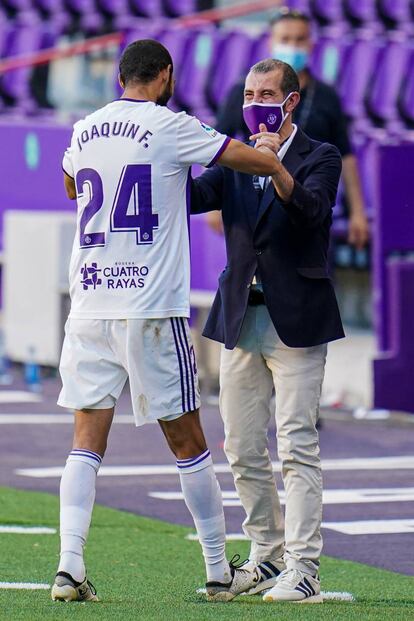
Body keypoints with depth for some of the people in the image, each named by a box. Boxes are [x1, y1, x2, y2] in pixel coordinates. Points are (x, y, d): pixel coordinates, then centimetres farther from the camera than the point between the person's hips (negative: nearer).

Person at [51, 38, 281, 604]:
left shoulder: (84, 130, 11)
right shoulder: (169, 127, -6)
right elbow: (255, 161, -7)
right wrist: (279, 162, 15)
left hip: (89, 306, 4)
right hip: (153, 308, -4)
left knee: (86, 442, 4)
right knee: (188, 444, 5)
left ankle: (69, 566, -8)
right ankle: (220, 572, 14)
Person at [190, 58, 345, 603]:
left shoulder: (319, 158, -1)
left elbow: (312, 210, -20)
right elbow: (191, 197, -2)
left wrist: (278, 170, -35)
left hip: (296, 321, -5)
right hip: (241, 319, 5)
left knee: (297, 447, -10)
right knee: (243, 451, 8)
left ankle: (302, 569, -11)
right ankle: (266, 557, 21)